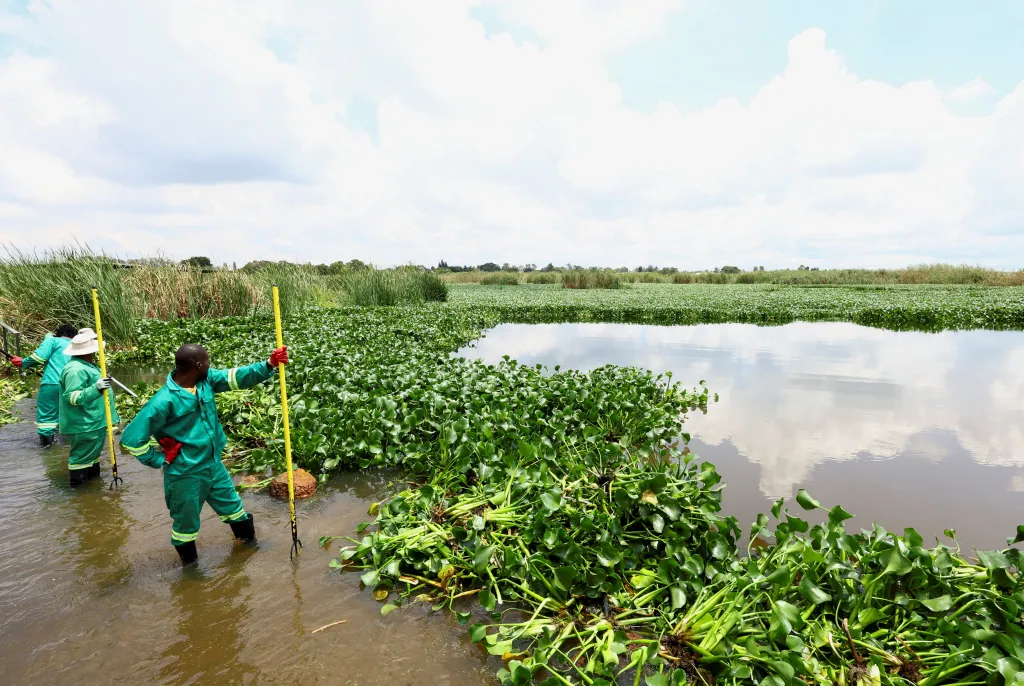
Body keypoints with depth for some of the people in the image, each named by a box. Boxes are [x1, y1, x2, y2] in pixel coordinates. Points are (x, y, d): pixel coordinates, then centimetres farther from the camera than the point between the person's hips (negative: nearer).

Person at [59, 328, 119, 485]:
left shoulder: (85, 365, 12)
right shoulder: (76, 370, -23)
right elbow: (73, 397, -29)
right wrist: (96, 388, -39)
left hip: (93, 421, 11)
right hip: (84, 424, -11)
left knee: (93, 451, 21)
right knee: (83, 454, 1)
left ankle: (93, 475, 33)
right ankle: (77, 481, 11)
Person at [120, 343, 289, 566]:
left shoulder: (206, 379, -8)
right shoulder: (164, 401, -26)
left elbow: (237, 378, -10)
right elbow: (131, 438, -21)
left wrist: (269, 365, -25)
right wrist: (159, 460, -12)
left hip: (213, 464, 6)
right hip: (185, 474, -6)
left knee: (232, 505, 24)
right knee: (186, 522, 17)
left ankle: (248, 540, 47)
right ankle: (189, 563, 41)